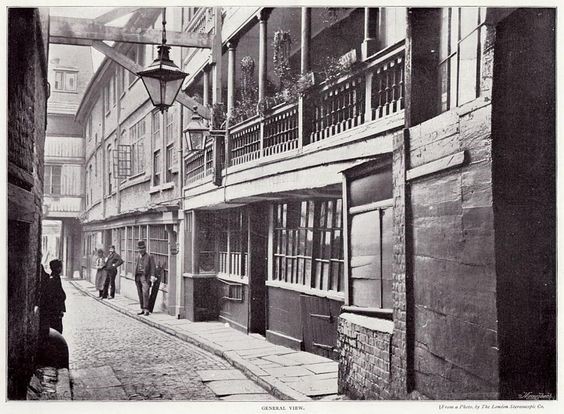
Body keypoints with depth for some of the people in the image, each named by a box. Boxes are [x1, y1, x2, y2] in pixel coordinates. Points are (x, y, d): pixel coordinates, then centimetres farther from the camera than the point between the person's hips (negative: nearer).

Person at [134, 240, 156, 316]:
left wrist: (152, 276, -18)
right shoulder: (137, 257, 16)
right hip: (138, 277, 6)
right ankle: (142, 309, 14)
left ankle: (146, 310, -17)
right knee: (140, 294, 7)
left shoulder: (149, 257, -2)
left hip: (145, 277, -6)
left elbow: (152, 267, -8)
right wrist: (135, 276, 13)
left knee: (145, 293, -16)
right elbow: (136, 266, 19)